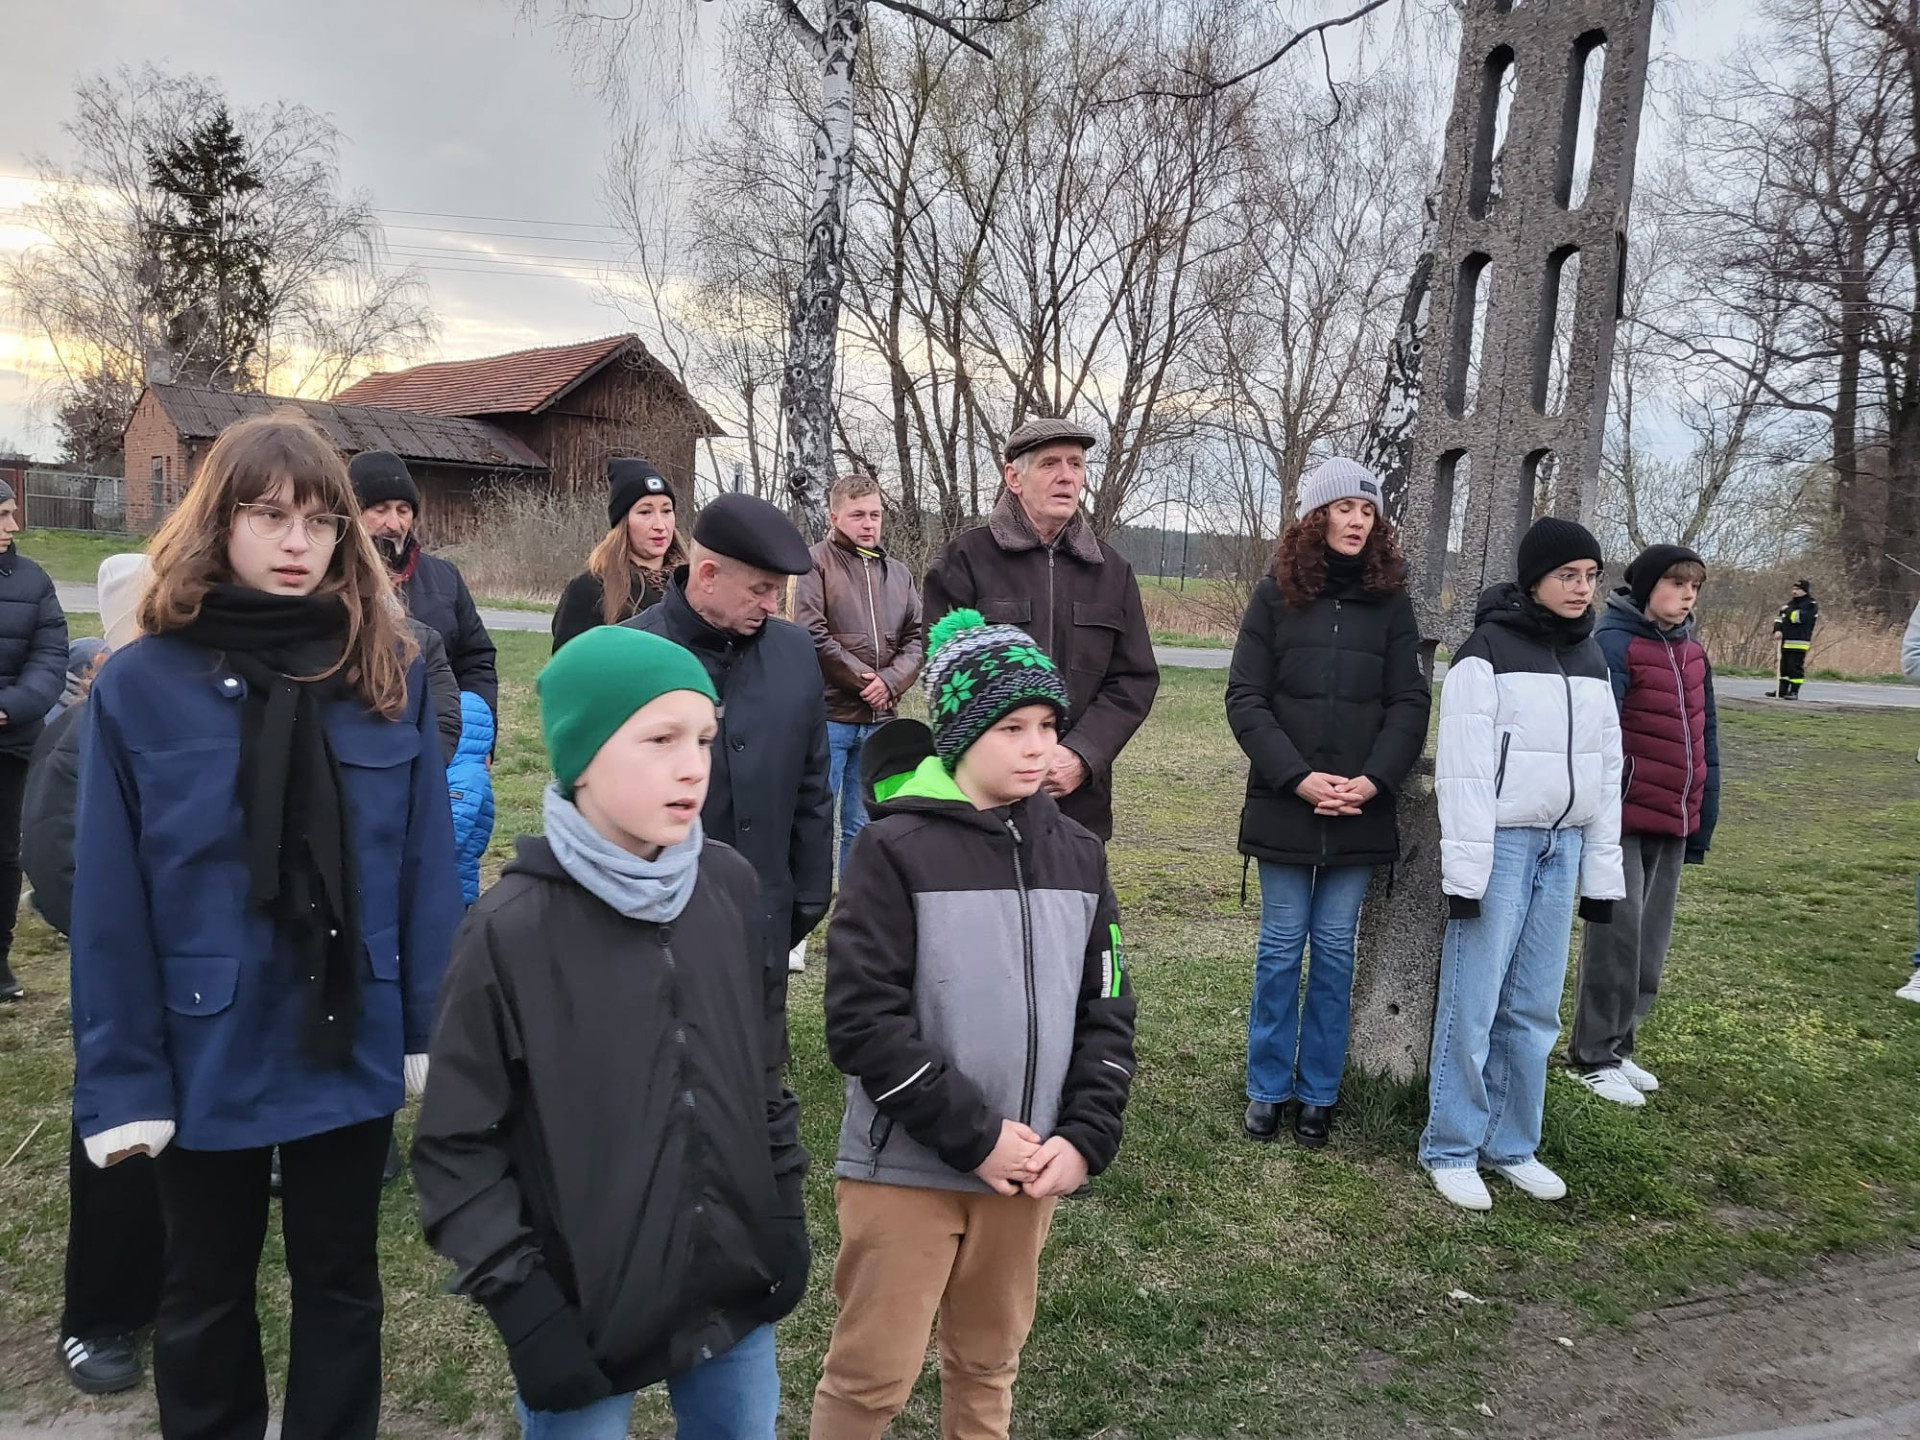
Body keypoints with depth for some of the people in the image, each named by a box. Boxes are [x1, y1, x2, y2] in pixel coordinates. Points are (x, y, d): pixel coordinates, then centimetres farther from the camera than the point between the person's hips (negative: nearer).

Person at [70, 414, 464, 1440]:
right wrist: (121, 1081, -9)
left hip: (352, 1044, 1)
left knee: (340, 1279, 19)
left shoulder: (389, 674, -5)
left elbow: (426, 866, -4)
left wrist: (434, 1033, -6)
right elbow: (109, 906, -8)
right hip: (204, 1056, -1)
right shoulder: (140, 686, -9)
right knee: (207, 1290, 21)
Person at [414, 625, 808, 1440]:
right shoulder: (512, 930, -17)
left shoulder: (733, 891, -3)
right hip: (582, 1314, -4)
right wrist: (522, 1303, -12)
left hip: (735, 1289, 4)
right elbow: (457, 1146, -11)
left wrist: (784, 1209, 9)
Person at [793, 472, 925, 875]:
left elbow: (917, 638, 10)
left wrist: (891, 680, -8)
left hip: (879, 719, 5)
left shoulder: (898, 572, 14)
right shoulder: (818, 563, -2)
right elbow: (813, 635, -12)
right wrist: (865, 678, -10)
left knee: (863, 826, 13)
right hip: (829, 714, -5)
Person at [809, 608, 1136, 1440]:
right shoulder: (896, 850, -11)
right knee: (874, 1372, 5)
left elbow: (1106, 1013, 7)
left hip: (1028, 1168, 5)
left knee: (990, 1361, 19)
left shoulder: (1078, 855, 5)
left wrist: (1084, 1138, -6)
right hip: (906, 1167, -4)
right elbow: (862, 1021, -16)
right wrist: (974, 1137, -16)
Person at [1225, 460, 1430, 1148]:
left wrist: (1374, 780, -12)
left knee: (1336, 950, 8)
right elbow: (1245, 699, -4)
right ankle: (1268, 1088, 19)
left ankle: (1319, 1092, 20)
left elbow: (1410, 702, 2)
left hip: (1359, 812, 1)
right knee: (1281, 948, 7)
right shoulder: (1275, 595, 0)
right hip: (1284, 806, -1)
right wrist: (1299, 777, -14)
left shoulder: (1390, 601, 4)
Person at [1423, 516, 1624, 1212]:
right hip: (1501, 841, -6)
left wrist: (1603, 873, 12)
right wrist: (1465, 870, -15)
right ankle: (1452, 1149, 11)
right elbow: (1463, 767, -11)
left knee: (1534, 1007, 9)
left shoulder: (1591, 659, 13)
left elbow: (1606, 770, 15)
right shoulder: (1487, 650, -7)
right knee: (1473, 1004, -2)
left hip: (1563, 848, 6)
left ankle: (1511, 1144, 22)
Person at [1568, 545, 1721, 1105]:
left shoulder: (1692, 653, 12)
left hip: (1672, 825, 7)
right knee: (1617, 937, -2)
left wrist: (1703, 822, 12)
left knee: (1651, 942, 12)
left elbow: (1705, 740, 15)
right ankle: (1594, 1057, 10)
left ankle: (1618, 1044, 24)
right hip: (1624, 821, -7)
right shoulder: (1613, 644, -11)